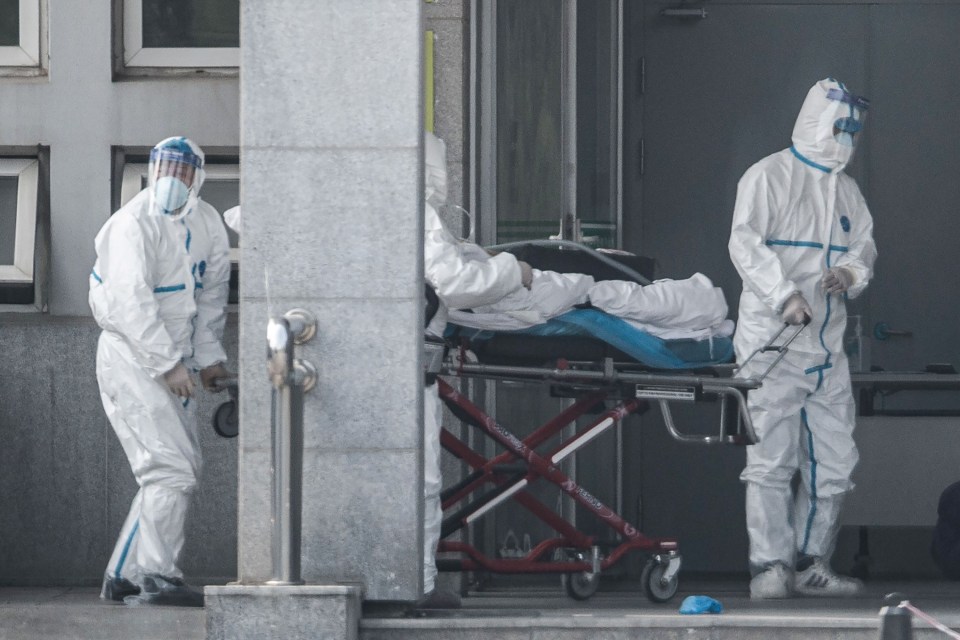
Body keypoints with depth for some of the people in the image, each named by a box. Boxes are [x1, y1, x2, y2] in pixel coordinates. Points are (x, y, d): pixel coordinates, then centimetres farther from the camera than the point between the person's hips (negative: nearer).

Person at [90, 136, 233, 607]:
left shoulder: (207, 225, 7)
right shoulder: (134, 224, -17)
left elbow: (211, 296, 18)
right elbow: (132, 302, -24)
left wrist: (209, 356, 13)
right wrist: (168, 365, -27)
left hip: (173, 361, 9)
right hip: (129, 356, -9)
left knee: (184, 467, 11)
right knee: (171, 467, -17)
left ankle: (124, 576, 17)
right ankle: (157, 579, -16)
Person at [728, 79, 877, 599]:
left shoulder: (845, 190, 18)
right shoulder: (769, 177, -3)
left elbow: (864, 245, 19)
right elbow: (745, 244, -13)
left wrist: (852, 272, -5)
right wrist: (784, 294, -24)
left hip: (826, 348, 7)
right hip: (771, 340, -7)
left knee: (833, 461, 7)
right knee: (771, 458, -8)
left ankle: (810, 564, 15)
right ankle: (770, 566, -7)